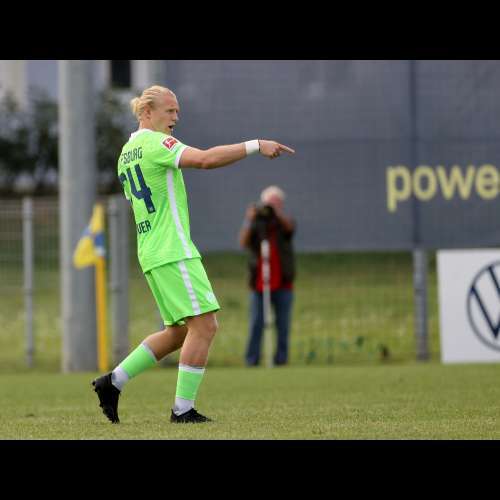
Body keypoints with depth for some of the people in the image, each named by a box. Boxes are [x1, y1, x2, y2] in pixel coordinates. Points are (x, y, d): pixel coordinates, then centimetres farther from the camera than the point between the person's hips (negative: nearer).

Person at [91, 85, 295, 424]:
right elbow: (205, 159, -24)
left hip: (151, 253, 10)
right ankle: (183, 409, -8)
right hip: (174, 252, -10)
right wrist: (255, 146, -23)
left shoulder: (127, 153, 20)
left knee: (180, 331, 14)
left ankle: (113, 381, 11)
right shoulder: (155, 142, -10)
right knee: (204, 325, -8)